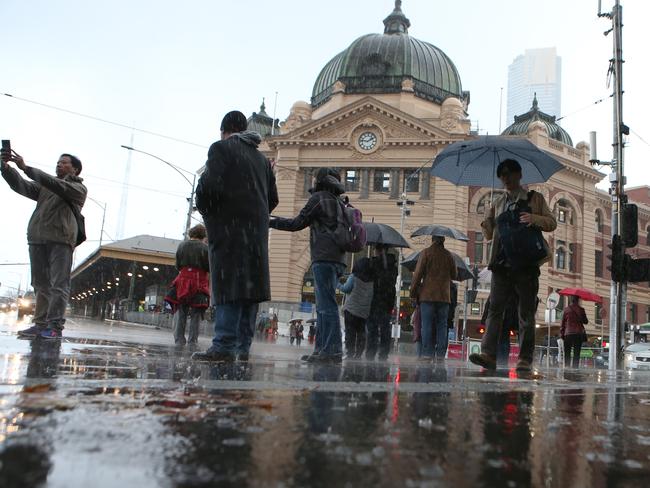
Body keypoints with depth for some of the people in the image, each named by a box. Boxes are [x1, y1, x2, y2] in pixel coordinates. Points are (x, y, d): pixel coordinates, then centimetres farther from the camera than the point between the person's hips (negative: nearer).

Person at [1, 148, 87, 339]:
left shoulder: (79, 188, 8)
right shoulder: (44, 186, 26)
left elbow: (57, 185, -10)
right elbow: (21, 185, 12)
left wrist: (26, 168, -13)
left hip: (61, 240, -6)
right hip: (38, 239, 6)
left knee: (58, 285, -9)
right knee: (41, 284, 4)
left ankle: (55, 326, -12)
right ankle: (41, 325, 6)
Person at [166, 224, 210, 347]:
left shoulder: (182, 245, 5)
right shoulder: (205, 247, -4)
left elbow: (177, 265, 8)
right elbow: (208, 267, -4)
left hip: (183, 280, 2)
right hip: (199, 283, -2)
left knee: (180, 313, 7)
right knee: (196, 314, 3)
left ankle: (179, 341, 4)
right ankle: (192, 342, 3)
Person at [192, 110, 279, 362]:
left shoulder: (221, 148, 1)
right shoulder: (261, 157, 21)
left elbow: (211, 186, -12)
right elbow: (273, 197, 18)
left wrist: (204, 209, 5)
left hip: (229, 227, -6)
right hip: (257, 229, 6)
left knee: (228, 284, -10)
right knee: (249, 284, 5)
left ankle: (224, 346, -14)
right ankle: (242, 347, 8)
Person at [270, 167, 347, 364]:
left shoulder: (319, 197, -2)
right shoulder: (338, 202, 23)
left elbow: (298, 223, -3)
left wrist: (271, 222, 7)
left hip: (324, 259, -9)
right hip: (336, 260, 9)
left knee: (327, 305, -12)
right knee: (323, 306, 11)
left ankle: (332, 350, -14)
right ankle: (321, 349, 13)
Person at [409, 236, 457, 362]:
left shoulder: (426, 252, -4)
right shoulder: (449, 255, 6)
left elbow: (418, 274, -6)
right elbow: (454, 276, 14)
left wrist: (413, 293, 0)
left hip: (427, 295, -3)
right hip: (444, 296, 3)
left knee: (427, 325, -1)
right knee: (442, 326, 6)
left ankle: (427, 353, -4)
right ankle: (440, 354, 4)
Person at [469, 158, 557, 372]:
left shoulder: (535, 198, 11)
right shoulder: (498, 202, 20)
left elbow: (552, 223, 6)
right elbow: (490, 234, 18)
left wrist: (534, 219, -13)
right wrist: (486, 225, -5)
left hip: (526, 263, -3)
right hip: (502, 263, 3)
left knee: (526, 313, 0)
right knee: (495, 308, -8)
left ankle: (525, 359, 5)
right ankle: (488, 354, -13)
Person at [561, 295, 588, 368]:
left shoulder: (566, 310, 1)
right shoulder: (581, 310, -1)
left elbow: (562, 323, 2)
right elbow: (585, 321, 7)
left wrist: (562, 333, 7)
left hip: (568, 334, 0)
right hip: (579, 334, 0)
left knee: (567, 354, 5)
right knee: (576, 354, 2)